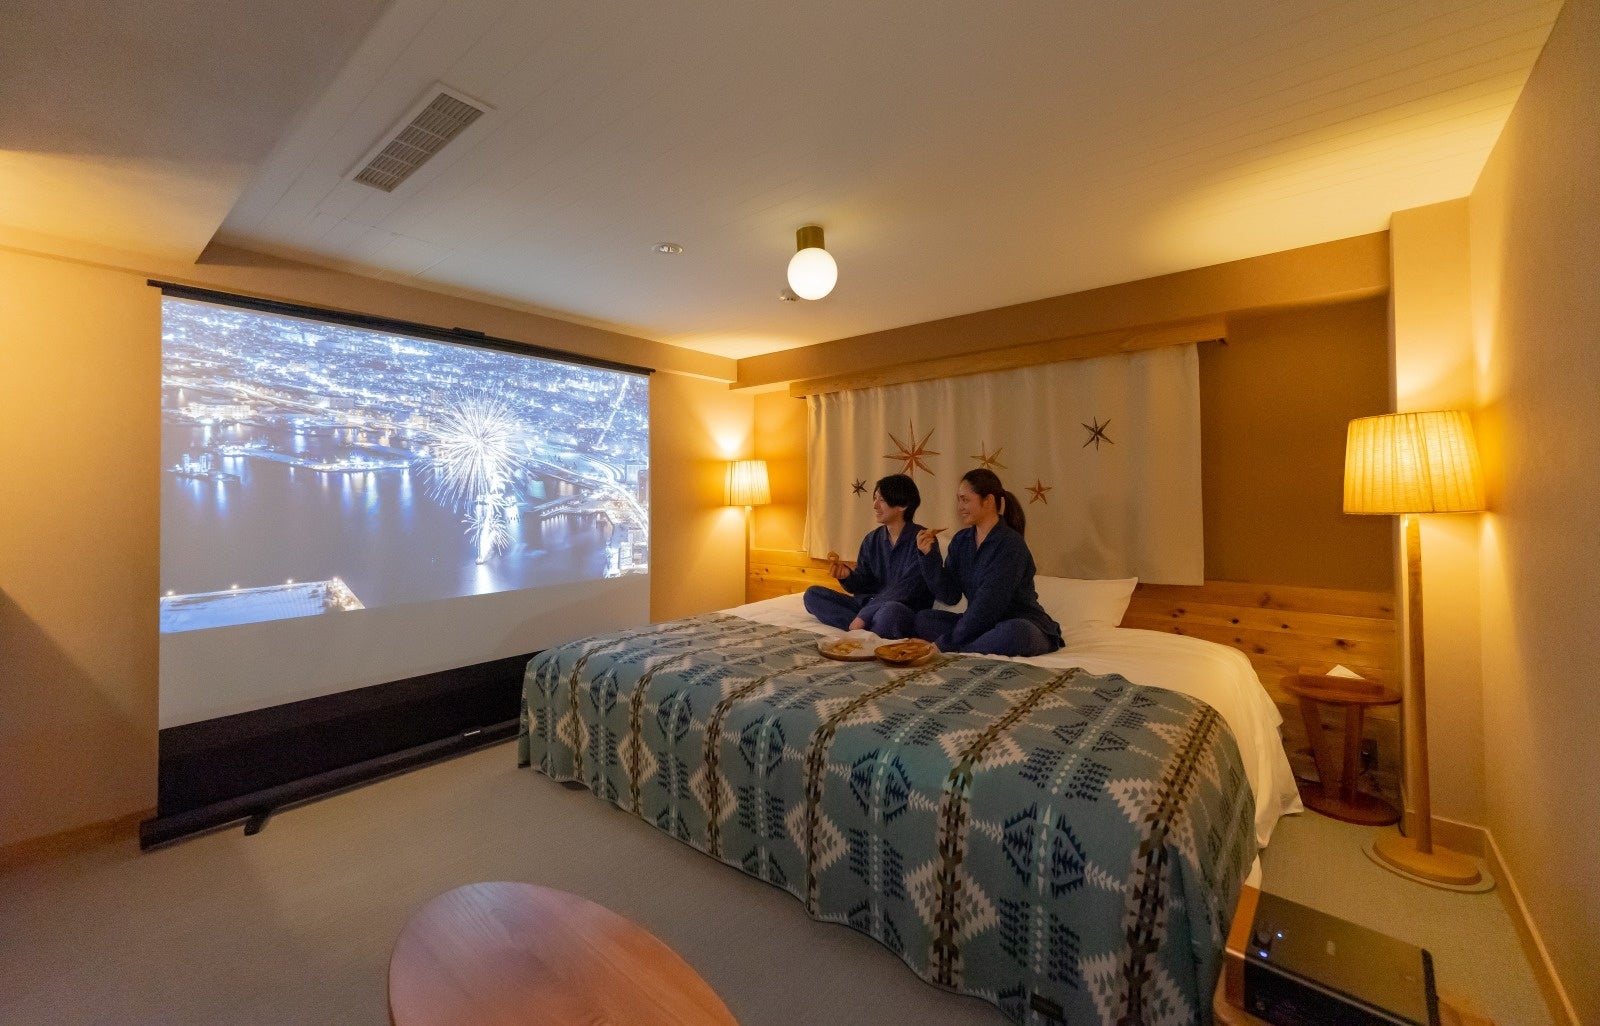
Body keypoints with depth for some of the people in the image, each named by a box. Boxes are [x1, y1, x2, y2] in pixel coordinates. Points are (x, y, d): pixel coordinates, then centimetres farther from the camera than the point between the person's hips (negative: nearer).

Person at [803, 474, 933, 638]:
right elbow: (863, 584, 10)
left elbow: (904, 591, -17)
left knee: (891, 610, -42)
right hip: (869, 605, 8)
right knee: (813, 593, -4)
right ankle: (872, 629, -19)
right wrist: (848, 576, -14)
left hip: (908, 613, -8)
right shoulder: (872, 539, 9)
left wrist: (863, 616, -21)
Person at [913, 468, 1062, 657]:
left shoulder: (1010, 544, -18)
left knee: (1014, 632, -39)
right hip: (979, 624, 7)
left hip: (1022, 624, -6)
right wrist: (929, 556, -13)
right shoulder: (961, 540, 4)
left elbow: (988, 604, -24)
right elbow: (950, 596, -1)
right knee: (923, 619, -9)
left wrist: (946, 644, -24)